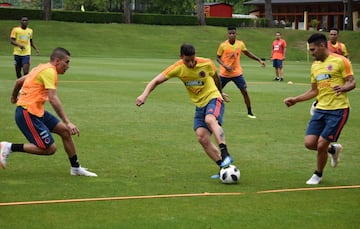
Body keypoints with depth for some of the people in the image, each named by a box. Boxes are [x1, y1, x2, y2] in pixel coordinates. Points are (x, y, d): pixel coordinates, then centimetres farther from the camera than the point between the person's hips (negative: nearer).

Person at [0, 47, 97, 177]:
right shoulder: (49, 71, -15)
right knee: (50, 149, -10)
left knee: (64, 131, 8)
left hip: (37, 111, 10)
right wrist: (68, 122, -28)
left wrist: (14, 97, 45)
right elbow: (53, 99, -25)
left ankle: (76, 168, 17)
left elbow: (19, 81, 25)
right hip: (27, 113, -10)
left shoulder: (42, 68, 15)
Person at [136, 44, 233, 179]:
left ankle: (225, 155, -43)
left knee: (210, 120, -37)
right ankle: (224, 167, -6)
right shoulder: (178, 68, -8)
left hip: (213, 98, -4)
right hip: (199, 105, 4)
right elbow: (156, 81, -7)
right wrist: (144, 95, -24)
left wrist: (220, 92, 29)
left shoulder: (206, 64, -11)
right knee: (201, 137, -13)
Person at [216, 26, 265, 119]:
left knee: (245, 92, -5)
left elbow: (248, 53, 13)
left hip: (237, 73, 1)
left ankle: (250, 112, 6)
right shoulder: (223, 45, -10)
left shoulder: (240, 44, -2)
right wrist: (225, 66, -20)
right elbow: (218, 58, -3)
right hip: (224, 73, -1)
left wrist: (259, 60, 8)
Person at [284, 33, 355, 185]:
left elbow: (352, 83, -9)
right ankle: (333, 149, 26)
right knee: (309, 143, -5)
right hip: (320, 109, 7)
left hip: (338, 110, -7)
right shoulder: (315, 66, 14)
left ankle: (318, 175, 17)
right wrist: (295, 100, 13)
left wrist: (343, 88, -31)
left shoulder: (340, 61, -8)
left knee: (321, 144, -8)